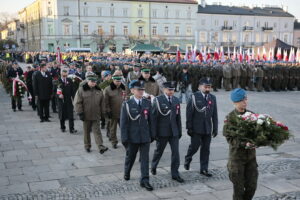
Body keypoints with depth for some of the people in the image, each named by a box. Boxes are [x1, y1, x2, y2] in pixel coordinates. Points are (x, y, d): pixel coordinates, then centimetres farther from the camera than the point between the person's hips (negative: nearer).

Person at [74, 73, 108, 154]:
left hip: (96, 116, 2)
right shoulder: (81, 90, -5)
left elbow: (102, 103, 13)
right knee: (86, 131, 10)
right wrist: (80, 113, -11)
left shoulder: (99, 91, 7)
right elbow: (77, 102, -7)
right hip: (86, 115, -2)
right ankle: (87, 146, 23)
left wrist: (103, 113, 10)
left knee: (97, 131, -2)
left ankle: (101, 147, -6)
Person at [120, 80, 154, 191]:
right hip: (132, 136, -2)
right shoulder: (127, 104, -7)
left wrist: (152, 135, 6)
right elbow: (123, 123, -7)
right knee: (130, 156, 17)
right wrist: (124, 138, -11)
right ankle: (127, 172, 43)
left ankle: (144, 180, 4)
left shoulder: (147, 103, 2)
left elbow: (150, 120, 6)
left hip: (145, 136, 2)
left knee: (145, 159, -1)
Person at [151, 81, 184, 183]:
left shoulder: (176, 100, 6)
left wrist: (179, 131, 10)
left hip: (174, 132, 3)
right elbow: (154, 117, -9)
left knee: (176, 152, -1)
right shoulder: (158, 100, -8)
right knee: (159, 151, 14)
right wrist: (154, 133, -11)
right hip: (162, 132, -3)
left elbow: (178, 117, 10)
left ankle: (175, 174, 8)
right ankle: (153, 167, 40)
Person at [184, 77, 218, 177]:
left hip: (208, 129, 4)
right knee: (194, 146, 2)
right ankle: (188, 159, 31)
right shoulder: (194, 97, -6)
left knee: (206, 149, 7)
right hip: (196, 128, -4)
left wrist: (215, 128, 6)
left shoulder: (213, 98, 6)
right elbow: (189, 113, -7)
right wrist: (189, 128, -10)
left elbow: (214, 115, 8)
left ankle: (204, 169, 17)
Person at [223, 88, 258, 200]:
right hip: (237, 156, -4)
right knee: (239, 188, 5)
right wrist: (244, 144, -28)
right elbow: (229, 138, -14)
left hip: (251, 155, 4)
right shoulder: (230, 117, -10)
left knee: (252, 186, 7)